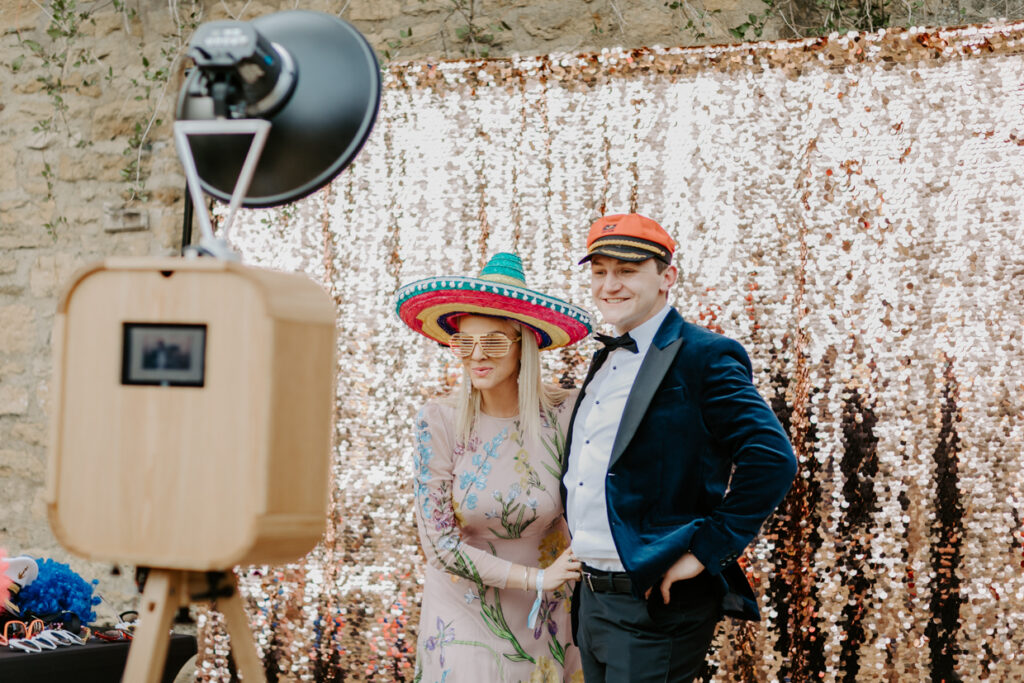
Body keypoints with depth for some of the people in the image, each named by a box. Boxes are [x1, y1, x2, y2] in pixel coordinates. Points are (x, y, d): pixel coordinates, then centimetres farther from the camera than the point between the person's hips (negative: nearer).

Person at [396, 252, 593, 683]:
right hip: (464, 611, -1)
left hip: (542, 616, 1)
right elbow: (438, 545, -13)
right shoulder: (439, 421, -14)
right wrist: (535, 578, -15)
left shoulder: (564, 414, -13)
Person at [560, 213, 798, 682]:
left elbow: (773, 459, -22)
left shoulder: (704, 356, -12)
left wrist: (706, 551, -20)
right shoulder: (606, 361, 14)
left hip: (658, 607, -8)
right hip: (592, 600, 8)